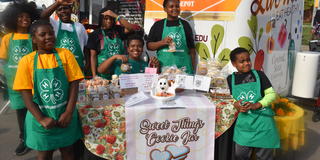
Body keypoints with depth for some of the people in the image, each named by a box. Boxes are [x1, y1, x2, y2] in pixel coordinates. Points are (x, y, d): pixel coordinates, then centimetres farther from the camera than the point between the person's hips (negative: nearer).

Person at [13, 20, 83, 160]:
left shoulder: (65, 54, -3)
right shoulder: (26, 61, -5)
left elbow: (74, 85, -6)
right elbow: (26, 95, -7)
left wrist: (69, 113, -13)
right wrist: (42, 119, -15)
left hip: (65, 114, 1)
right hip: (40, 116, 0)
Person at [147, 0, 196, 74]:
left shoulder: (185, 24, 12)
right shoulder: (158, 25, 8)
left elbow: (191, 48, 14)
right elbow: (149, 45, 5)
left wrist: (193, 68, 8)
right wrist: (162, 42, -12)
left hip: (184, 67, 1)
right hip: (164, 66, -1)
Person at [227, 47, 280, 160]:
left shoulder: (259, 74, -4)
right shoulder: (230, 79, 2)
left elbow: (272, 94, -2)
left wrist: (257, 105, -16)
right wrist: (235, 104, -11)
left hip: (262, 122, -1)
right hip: (243, 123, 2)